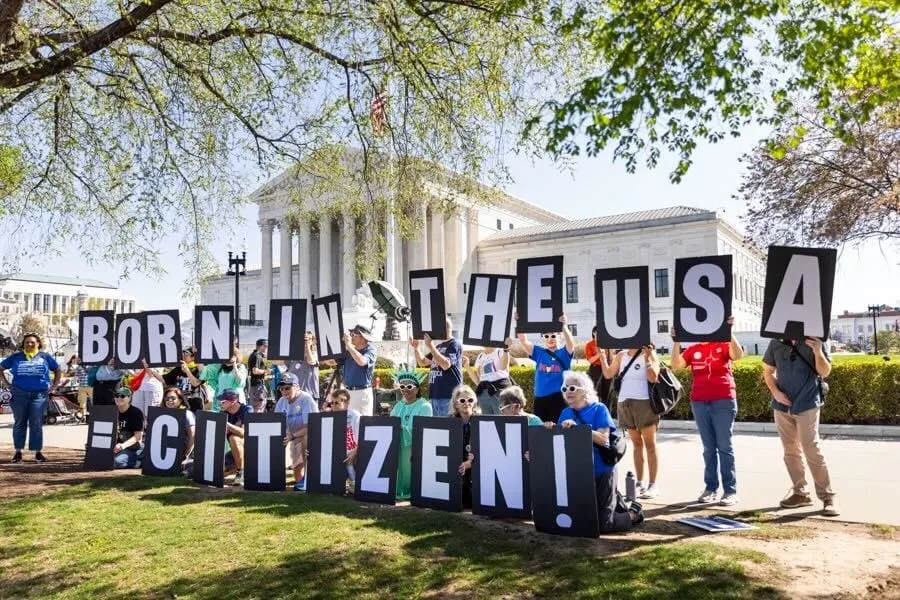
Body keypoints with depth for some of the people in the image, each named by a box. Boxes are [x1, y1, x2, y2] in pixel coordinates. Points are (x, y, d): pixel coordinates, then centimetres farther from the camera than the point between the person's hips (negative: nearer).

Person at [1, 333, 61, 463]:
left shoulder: (45, 357, 8)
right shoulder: (16, 357, 8)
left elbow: (58, 370, 16)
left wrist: (54, 386, 9)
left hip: (39, 395, -1)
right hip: (19, 395, 1)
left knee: (36, 424, 0)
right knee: (19, 423, 7)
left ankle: (38, 452, 5)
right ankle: (18, 452, 15)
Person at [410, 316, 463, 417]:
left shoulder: (454, 344, -5)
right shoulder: (438, 346, 19)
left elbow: (446, 364, -20)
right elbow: (422, 362, 24)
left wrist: (431, 346, -19)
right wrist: (416, 348, 7)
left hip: (448, 396, -8)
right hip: (434, 395, 8)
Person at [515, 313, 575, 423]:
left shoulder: (564, 353, 2)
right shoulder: (539, 353, 10)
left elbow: (570, 343, -19)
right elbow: (524, 341, -2)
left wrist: (564, 327, -38)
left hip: (558, 398, -4)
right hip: (539, 398, 4)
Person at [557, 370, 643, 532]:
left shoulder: (599, 409, -9)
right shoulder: (566, 413, 5)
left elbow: (603, 439, -21)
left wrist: (577, 427, -31)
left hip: (601, 472, -5)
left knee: (602, 524, -5)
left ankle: (633, 514, 24)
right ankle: (613, 502, 37)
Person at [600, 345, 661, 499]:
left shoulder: (650, 354, -2)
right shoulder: (621, 356, 11)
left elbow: (653, 378, -13)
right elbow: (608, 374, 5)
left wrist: (647, 357, -18)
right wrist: (601, 354, 2)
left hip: (644, 402, -5)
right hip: (624, 403, 5)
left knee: (650, 444, -3)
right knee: (636, 443, 10)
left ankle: (653, 485, 0)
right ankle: (640, 483, 16)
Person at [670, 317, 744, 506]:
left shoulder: (723, 344, 2)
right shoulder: (692, 349, 10)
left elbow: (738, 355, -17)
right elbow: (676, 365, -2)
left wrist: (729, 332, -24)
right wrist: (676, 342, -9)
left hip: (723, 401, -3)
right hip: (699, 403, 3)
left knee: (724, 446, -1)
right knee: (708, 447, 9)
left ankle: (730, 490, 4)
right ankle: (711, 488, 14)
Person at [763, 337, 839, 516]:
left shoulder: (814, 342, -5)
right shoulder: (776, 343, 2)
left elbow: (825, 372, -7)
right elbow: (768, 371, 12)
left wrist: (818, 352, -24)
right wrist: (775, 392, -4)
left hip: (807, 405, -4)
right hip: (782, 405, 4)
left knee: (813, 451, -9)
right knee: (791, 452, 12)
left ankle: (827, 497, 1)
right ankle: (800, 493, 24)